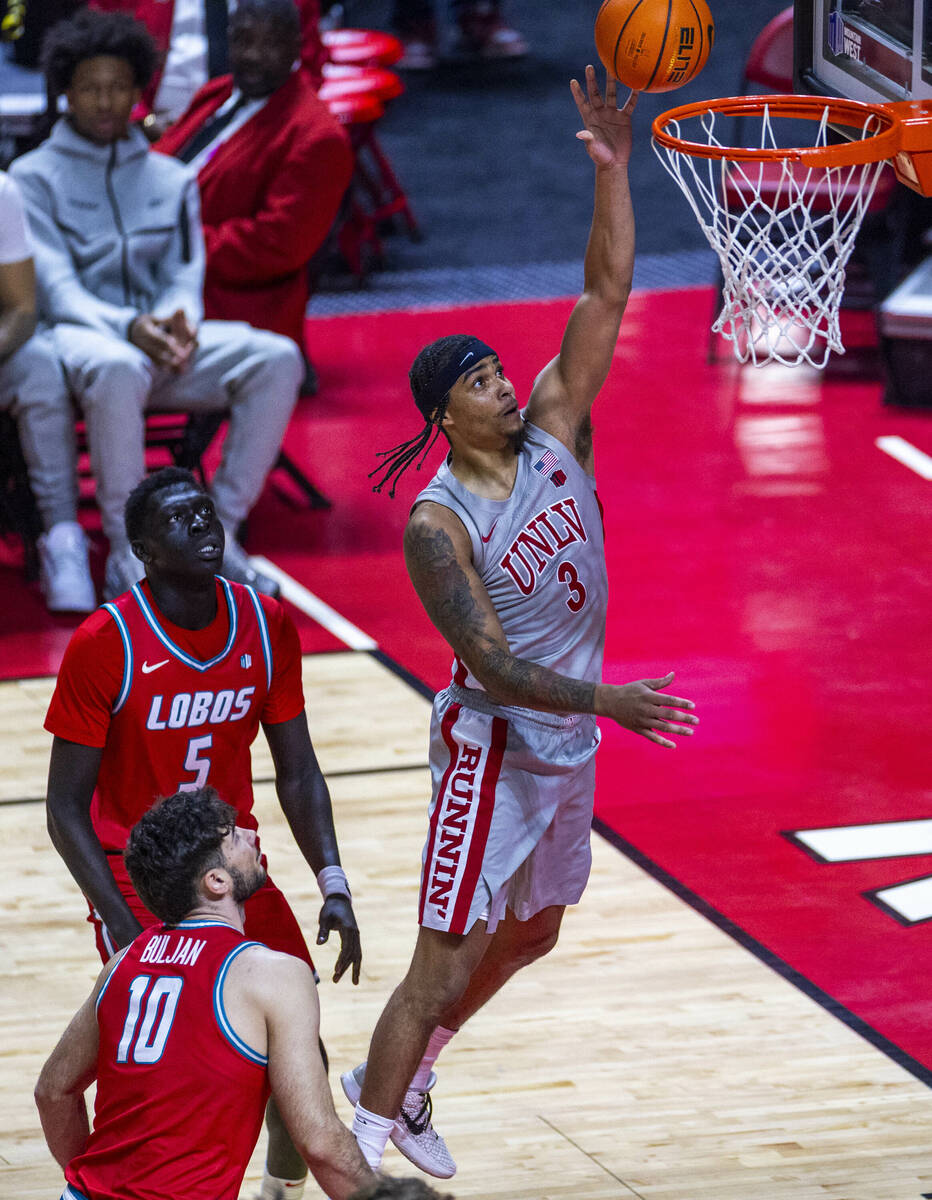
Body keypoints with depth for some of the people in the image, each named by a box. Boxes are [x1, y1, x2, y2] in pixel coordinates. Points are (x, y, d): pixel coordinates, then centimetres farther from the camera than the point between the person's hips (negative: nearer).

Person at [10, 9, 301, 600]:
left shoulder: (171, 180, 21)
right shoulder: (36, 176, 7)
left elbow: (186, 276, 11)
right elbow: (53, 287, -6)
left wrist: (178, 321, -15)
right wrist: (127, 326, -25)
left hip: (159, 336, 5)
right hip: (79, 334, -4)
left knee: (278, 359, -24)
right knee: (118, 370, -43)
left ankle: (219, 534, -20)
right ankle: (127, 553, -33)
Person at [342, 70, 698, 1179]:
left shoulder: (551, 432, -2)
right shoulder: (437, 524, -19)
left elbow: (606, 296, -9)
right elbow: (490, 665, -24)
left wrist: (611, 171, -19)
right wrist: (604, 699, -34)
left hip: (566, 737, 8)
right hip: (493, 744, -8)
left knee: (529, 935, 21)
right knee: (446, 964, -6)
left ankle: (395, 1077, 40)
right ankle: (365, 1145, 3)